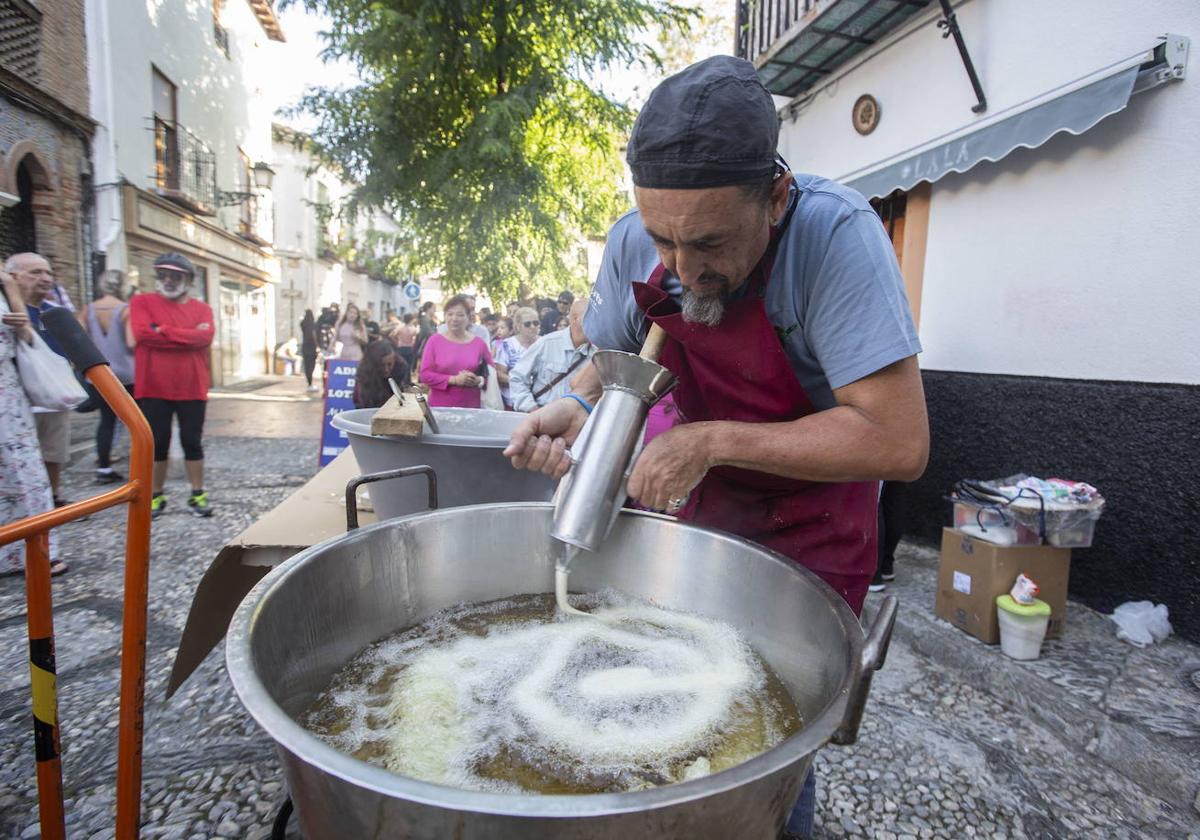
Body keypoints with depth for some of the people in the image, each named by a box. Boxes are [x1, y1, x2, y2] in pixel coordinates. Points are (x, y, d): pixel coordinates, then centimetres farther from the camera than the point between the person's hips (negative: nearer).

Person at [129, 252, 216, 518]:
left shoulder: (202, 309, 6)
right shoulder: (142, 302, 4)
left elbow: (204, 337, -13)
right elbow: (142, 333, -14)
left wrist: (163, 331, -11)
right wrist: (187, 336, -12)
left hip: (192, 389, 0)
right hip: (152, 389, 0)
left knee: (192, 442, 6)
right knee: (157, 444, 7)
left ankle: (198, 495, 15)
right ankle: (156, 496, 19)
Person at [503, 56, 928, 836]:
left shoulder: (836, 232, -29)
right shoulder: (634, 243, -14)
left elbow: (900, 442, -32)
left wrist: (714, 441, -32)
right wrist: (579, 406, -20)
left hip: (813, 526, -4)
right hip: (704, 504, 5)